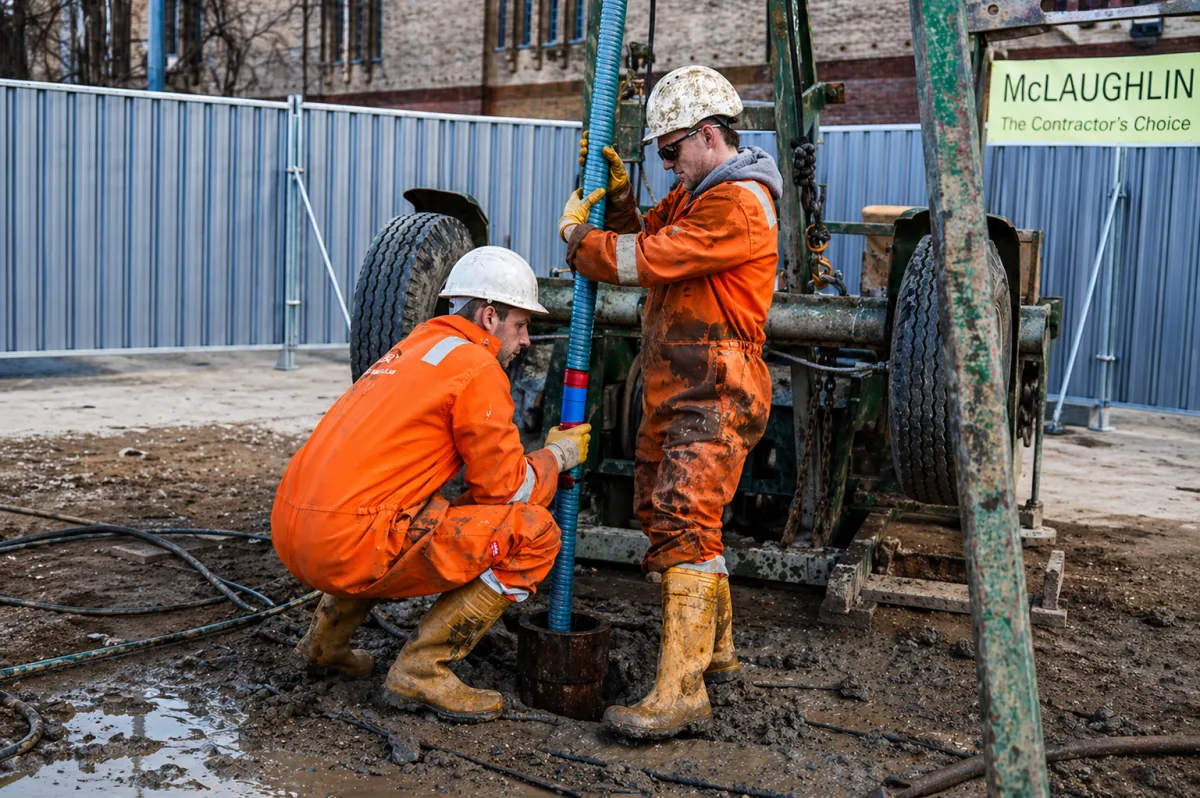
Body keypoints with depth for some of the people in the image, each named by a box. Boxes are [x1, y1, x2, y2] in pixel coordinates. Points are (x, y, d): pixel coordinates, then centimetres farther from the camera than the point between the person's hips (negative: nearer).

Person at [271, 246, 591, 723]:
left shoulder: (414, 348, 23)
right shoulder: (477, 366, -4)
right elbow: (506, 489, -2)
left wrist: (540, 467, 27)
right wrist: (557, 456, 15)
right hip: (352, 545, -10)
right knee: (534, 533, -6)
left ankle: (325, 642, 31)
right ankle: (420, 673, -4)